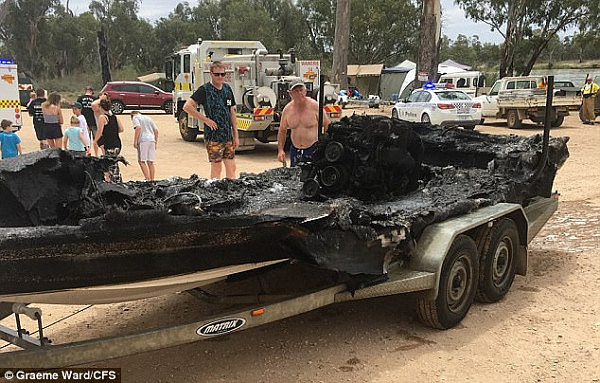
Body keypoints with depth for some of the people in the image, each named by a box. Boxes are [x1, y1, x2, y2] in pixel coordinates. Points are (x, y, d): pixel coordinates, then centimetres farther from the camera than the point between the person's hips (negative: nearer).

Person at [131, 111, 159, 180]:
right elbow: (156, 130, 19)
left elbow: (138, 127, -12)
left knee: (141, 161, -4)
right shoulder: (148, 118, 26)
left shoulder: (135, 117, 7)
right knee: (150, 162, 7)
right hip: (152, 140, 6)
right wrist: (156, 142, 21)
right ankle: (152, 180, 6)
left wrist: (135, 141, -11)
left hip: (143, 140, -6)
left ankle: (147, 179, -15)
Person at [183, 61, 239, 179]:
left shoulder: (227, 89, 11)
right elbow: (187, 107, -14)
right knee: (216, 167, 0)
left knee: (231, 167, 7)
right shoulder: (204, 90, -7)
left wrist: (236, 135, 12)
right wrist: (206, 119, -14)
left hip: (228, 136, 6)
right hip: (213, 136, -6)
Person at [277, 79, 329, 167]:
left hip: (313, 149, -4)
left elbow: (328, 127, -1)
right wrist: (280, 150, 4)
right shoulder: (287, 110, 2)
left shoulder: (315, 106, -8)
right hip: (295, 150, 4)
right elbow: (282, 131, 15)